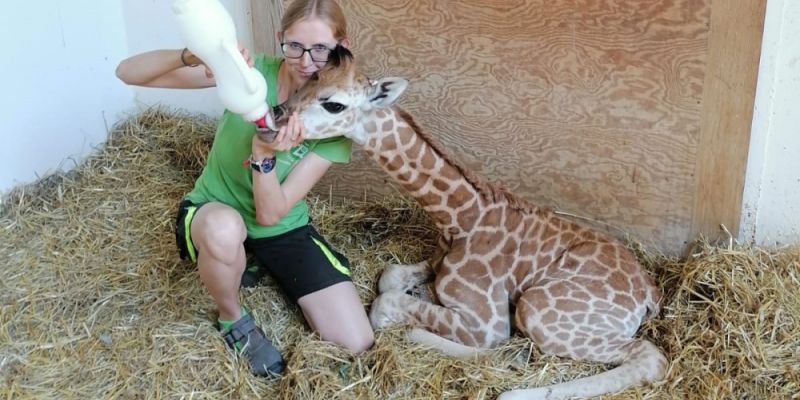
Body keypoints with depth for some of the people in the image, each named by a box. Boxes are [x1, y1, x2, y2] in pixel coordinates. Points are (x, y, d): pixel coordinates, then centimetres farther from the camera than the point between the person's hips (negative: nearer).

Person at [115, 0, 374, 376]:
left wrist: (264, 154, -42)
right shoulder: (251, 72, -19)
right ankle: (234, 319, -7)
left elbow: (271, 213, -23)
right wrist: (195, 56, -44)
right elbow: (128, 72, -25)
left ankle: (255, 263, 15)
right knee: (226, 227, -43)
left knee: (357, 345, -9)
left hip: (284, 230, 2)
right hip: (213, 215, -2)